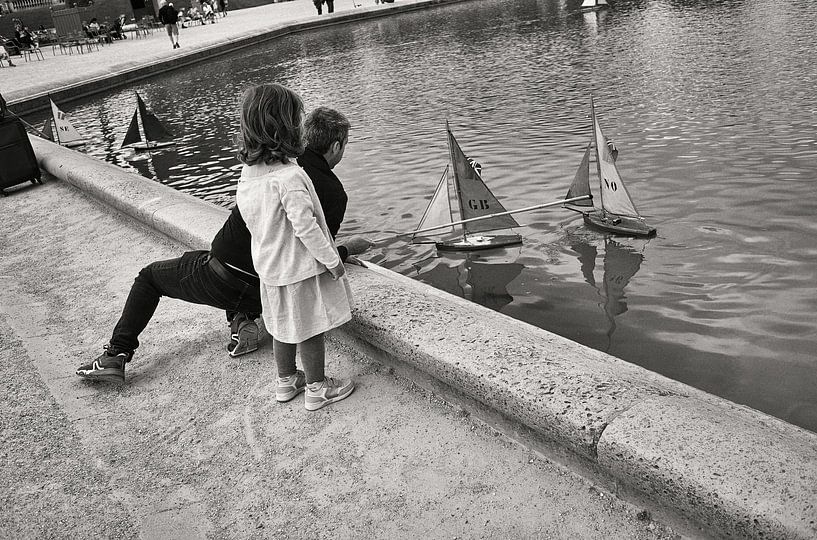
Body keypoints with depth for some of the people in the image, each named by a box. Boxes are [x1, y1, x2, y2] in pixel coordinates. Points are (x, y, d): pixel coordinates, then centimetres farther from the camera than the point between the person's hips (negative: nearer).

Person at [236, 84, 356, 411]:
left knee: (283, 326, 23)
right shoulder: (290, 176, -27)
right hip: (300, 268, -8)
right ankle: (317, 389, 23)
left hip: (269, 267, 8)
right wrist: (332, 261, -15)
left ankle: (286, 380, 39)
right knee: (310, 329, 8)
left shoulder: (247, 173, -1)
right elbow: (305, 227, -26)